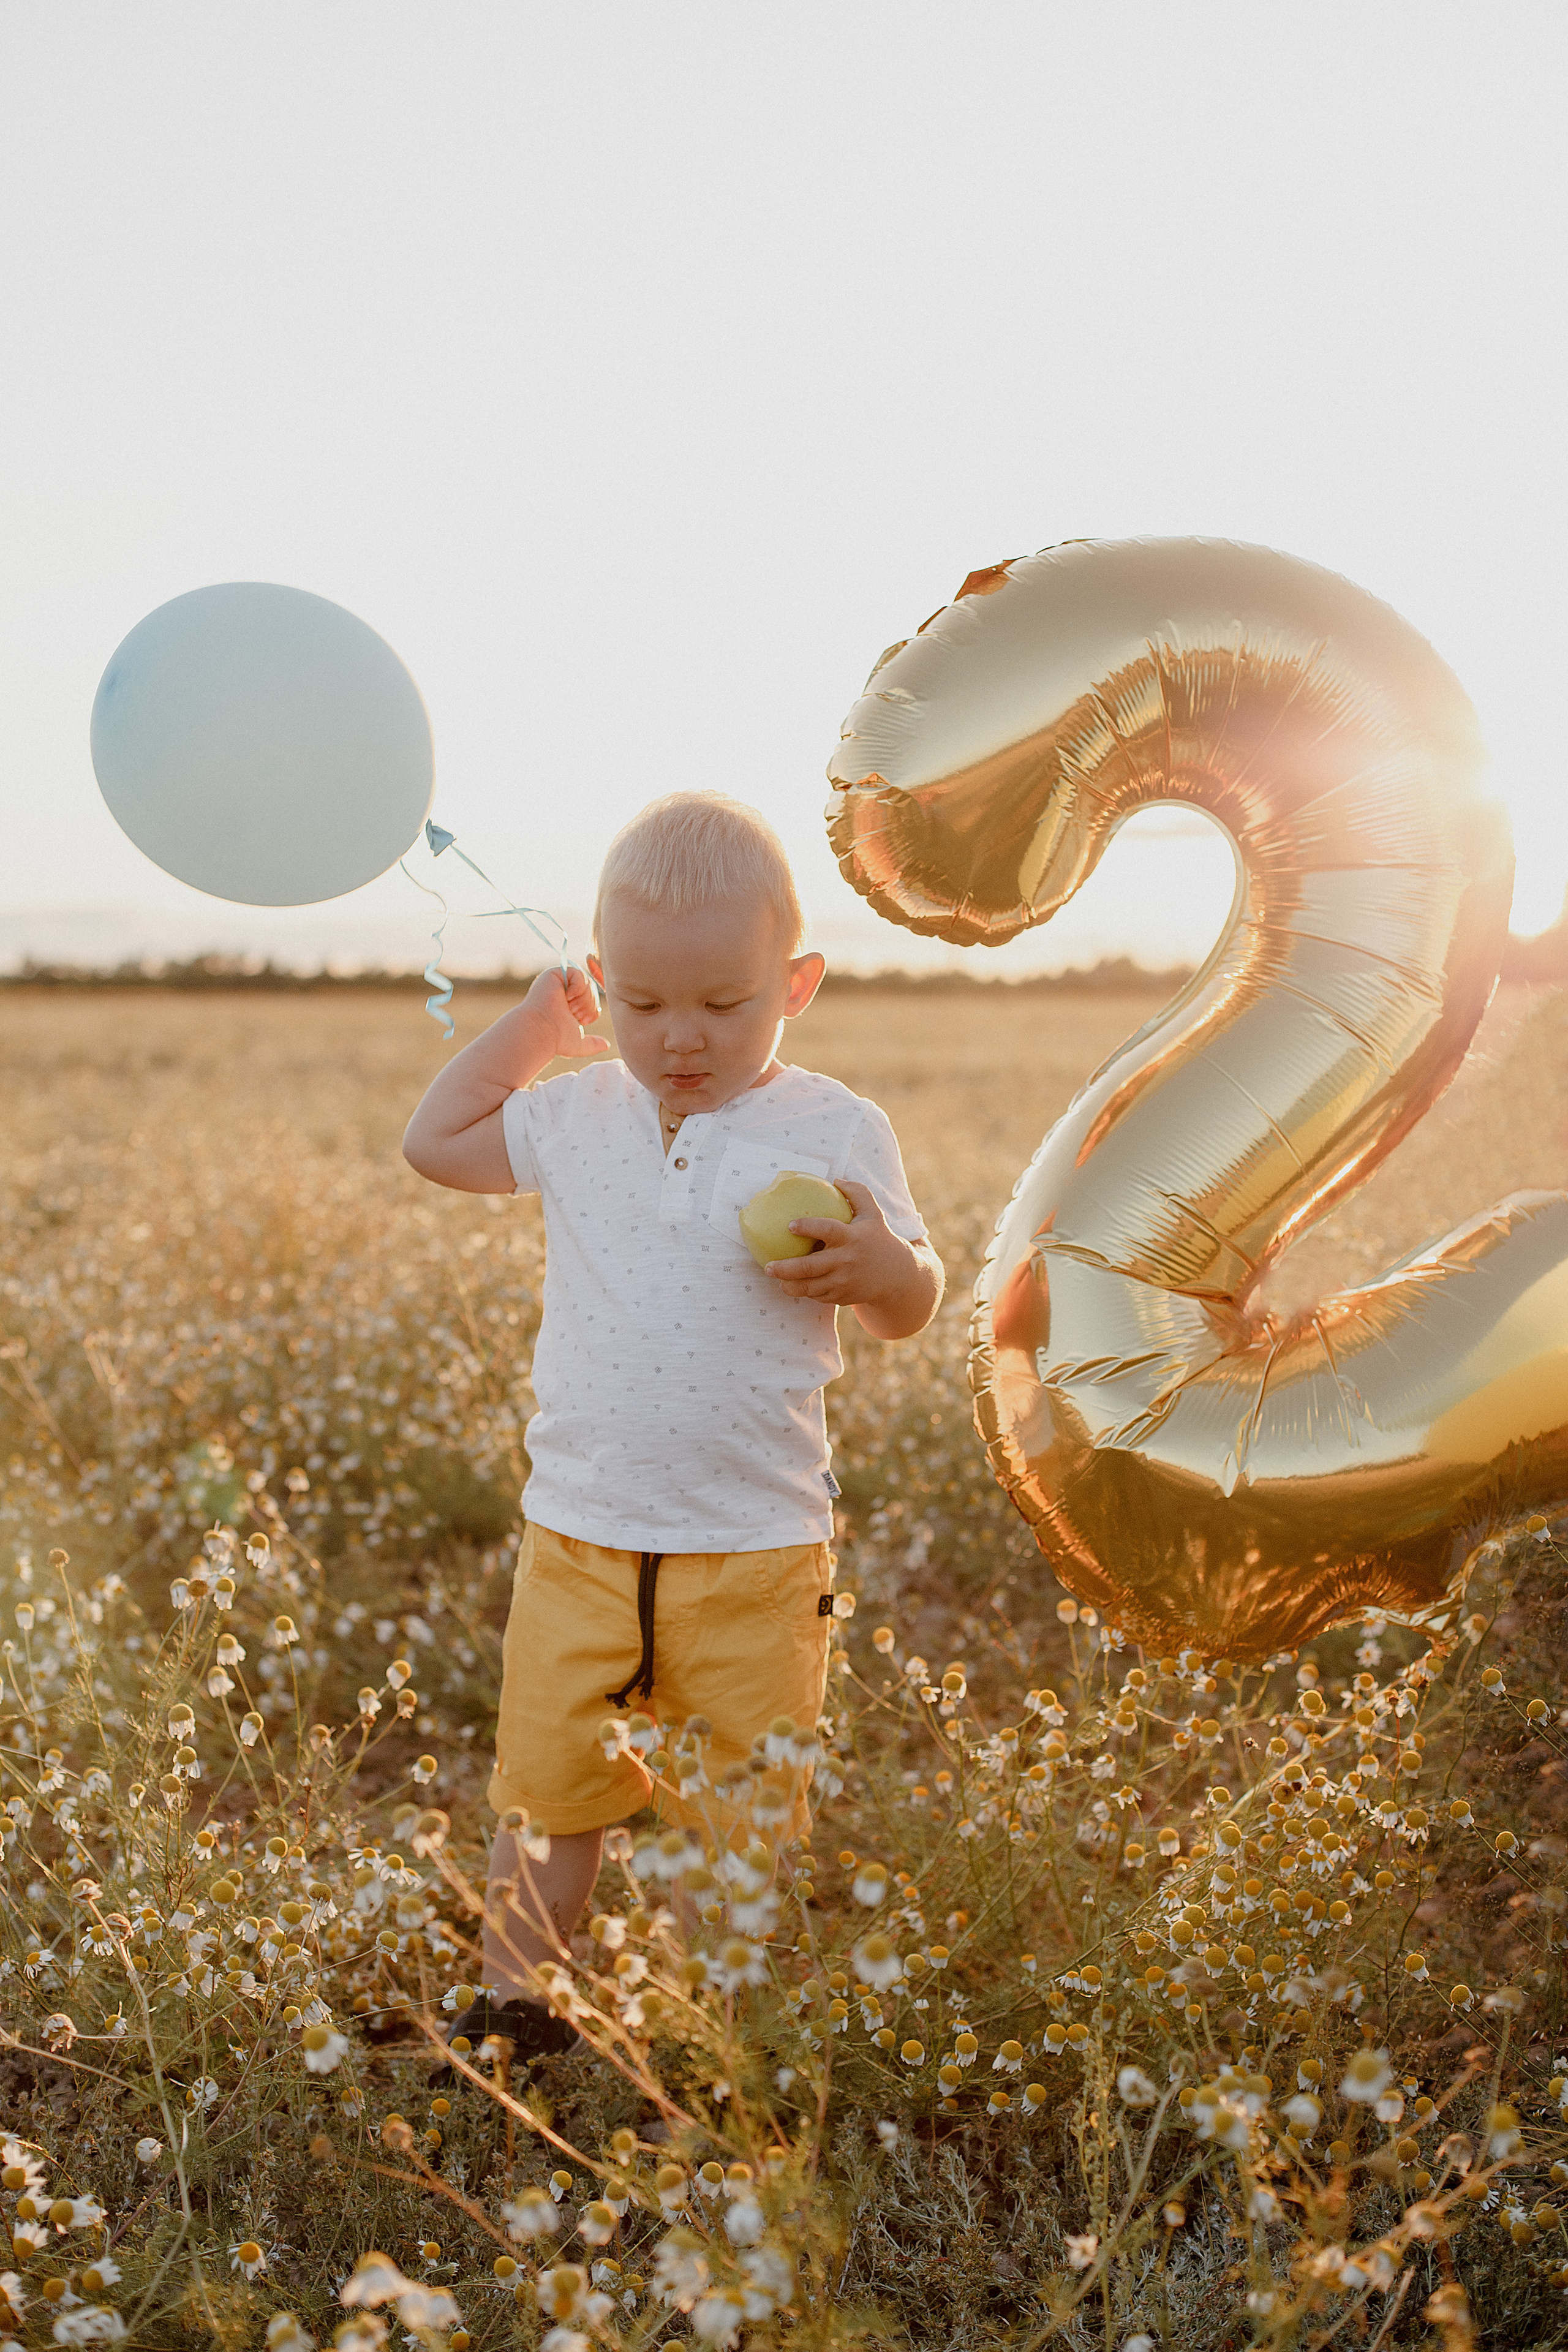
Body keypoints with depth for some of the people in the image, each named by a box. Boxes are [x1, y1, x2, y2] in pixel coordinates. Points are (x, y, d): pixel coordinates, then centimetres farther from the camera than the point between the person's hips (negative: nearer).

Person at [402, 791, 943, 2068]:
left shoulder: (836, 1134, -6)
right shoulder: (578, 1115, 3)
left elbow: (913, 1310, 1)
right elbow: (434, 1143, 15)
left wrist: (884, 1266, -23)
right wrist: (529, 1025, 7)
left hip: (757, 1544, -2)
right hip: (582, 1531, 2)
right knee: (545, 1778, 9)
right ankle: (514, 1996, 27)